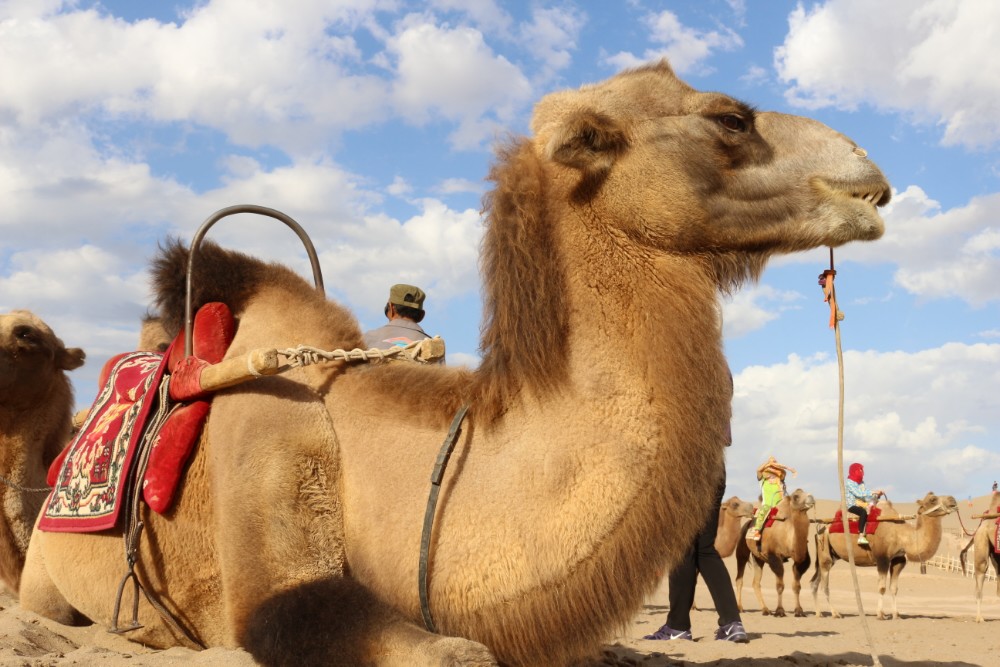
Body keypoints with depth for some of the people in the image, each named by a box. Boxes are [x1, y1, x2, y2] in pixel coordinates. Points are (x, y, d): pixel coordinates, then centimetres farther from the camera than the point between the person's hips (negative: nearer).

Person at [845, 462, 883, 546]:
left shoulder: (861, 483, 17)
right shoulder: (849, 483, -7)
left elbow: (866, 496, 8)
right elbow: (858, 494, -20)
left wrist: (878, 495, -8)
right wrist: (873, 492, -22)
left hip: (862, 504, 8)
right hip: (852, 505, -8)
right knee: (863, 512, -35)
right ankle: (861, 536, -41)